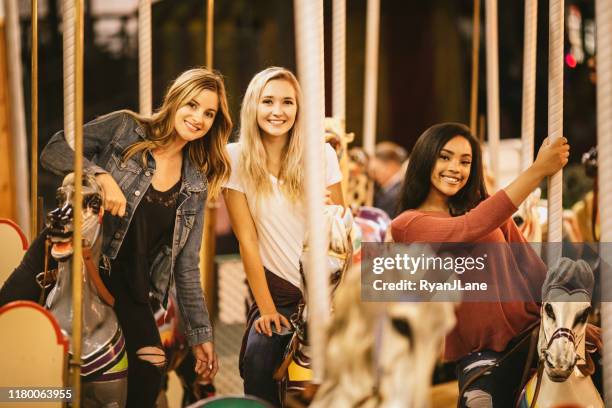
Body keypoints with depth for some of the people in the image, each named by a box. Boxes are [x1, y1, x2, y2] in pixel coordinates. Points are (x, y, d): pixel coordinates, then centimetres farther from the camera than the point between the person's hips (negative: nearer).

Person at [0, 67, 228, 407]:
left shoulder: (195, 186, 10)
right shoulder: (125, 128, 1)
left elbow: (186, 265, 12)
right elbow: (54, 150, -6)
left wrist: (200, 333, 8)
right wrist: (101, 175, -22)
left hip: (123, 283, 3)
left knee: (150, 365, -17)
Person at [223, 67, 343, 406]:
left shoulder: (320, 153, -5)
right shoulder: (237, 158, -5)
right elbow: (247, 239, -5)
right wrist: (266, 308, -7)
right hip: (275, 288, 0)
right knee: (258, 356, -25)